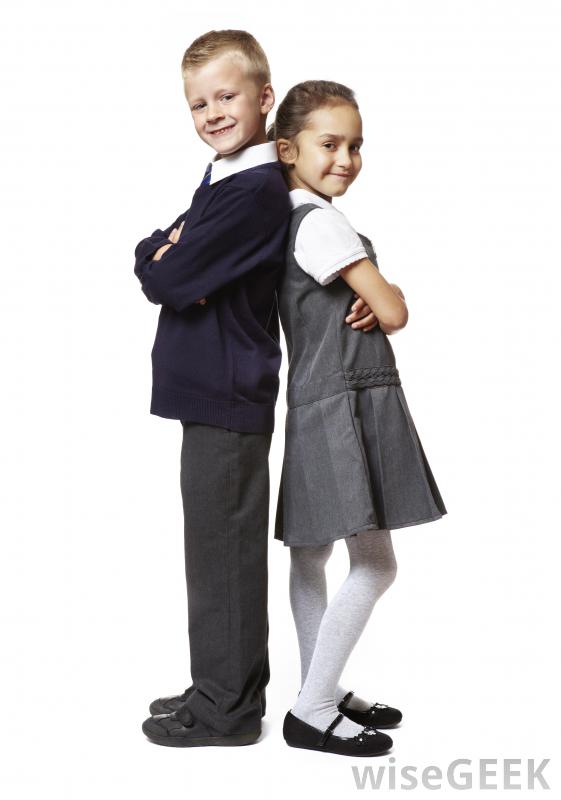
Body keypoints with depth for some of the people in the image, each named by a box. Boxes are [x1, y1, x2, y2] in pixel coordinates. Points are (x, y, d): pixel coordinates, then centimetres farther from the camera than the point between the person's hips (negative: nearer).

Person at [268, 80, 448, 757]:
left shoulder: (287, 215, 13)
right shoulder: (321, 221, -14)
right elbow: (392, 313, -14)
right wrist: (393, 293, 9)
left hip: (321, 405, 10)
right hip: (341, 404, -10)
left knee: (312, 554, 14)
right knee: (375, 564, -6)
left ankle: (321, 692, 25)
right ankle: (311, 713, 1)